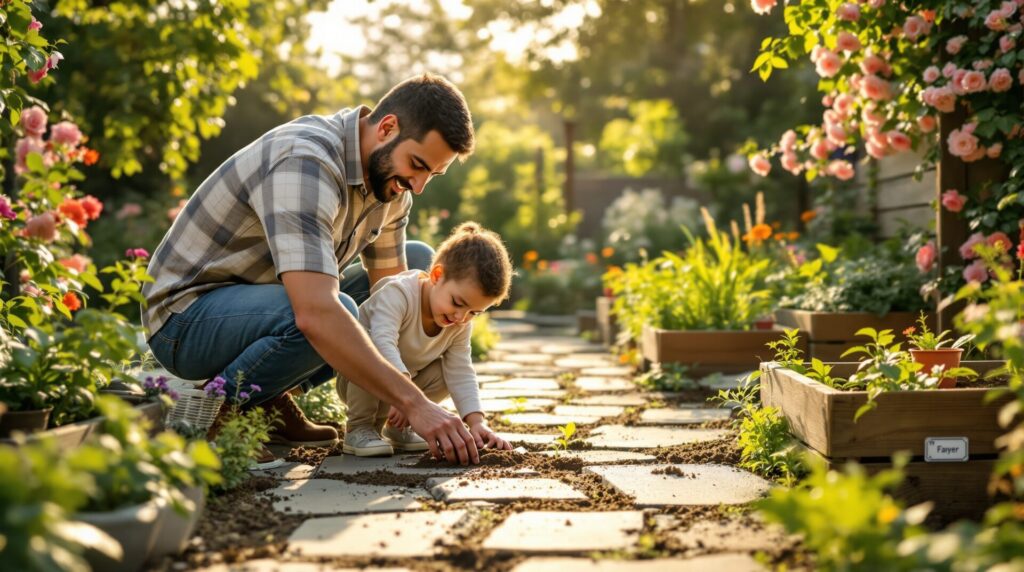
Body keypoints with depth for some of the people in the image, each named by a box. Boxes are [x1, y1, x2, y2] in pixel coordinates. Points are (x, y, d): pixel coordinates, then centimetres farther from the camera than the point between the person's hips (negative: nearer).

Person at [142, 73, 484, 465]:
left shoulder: (388, 173, -2)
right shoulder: (305, 163, -31)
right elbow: (316, 315, -41)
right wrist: (413, 404, -39)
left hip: (261, 302, 9)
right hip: (187, 316, -9)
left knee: (418, 262, 8)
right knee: (337, 313, -37)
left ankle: (272, 397, 2)